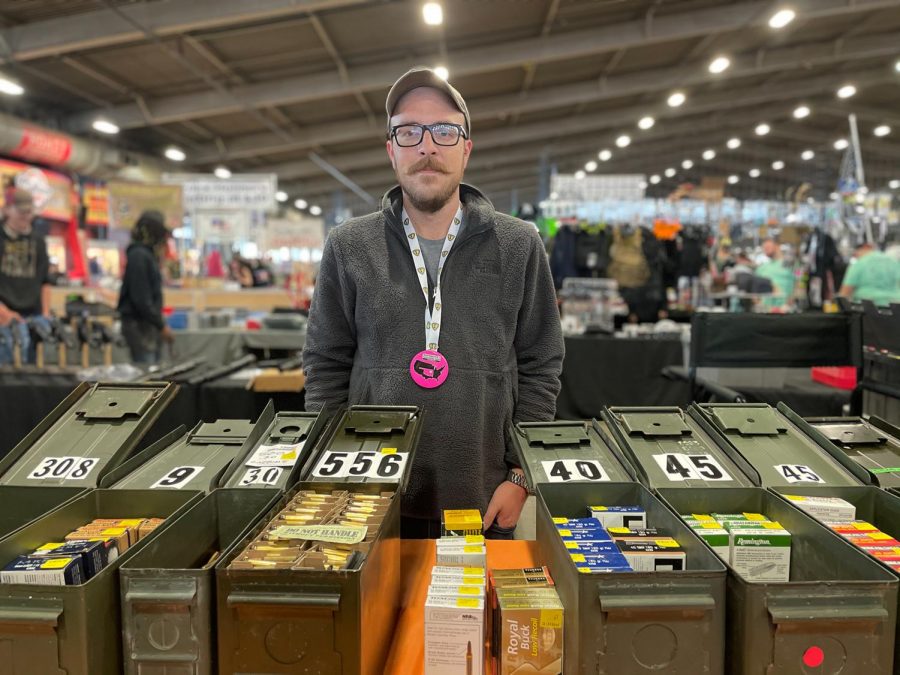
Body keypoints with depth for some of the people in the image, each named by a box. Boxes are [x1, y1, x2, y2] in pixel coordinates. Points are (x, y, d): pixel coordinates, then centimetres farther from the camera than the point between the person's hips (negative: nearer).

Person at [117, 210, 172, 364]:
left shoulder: (148, 254, 16)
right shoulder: (139, 256, -14)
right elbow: (141, 299, -21)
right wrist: (161, 325, -17)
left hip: (149, 324, 10)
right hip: (139, 324, -10)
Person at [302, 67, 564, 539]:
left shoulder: (519, 246, 0)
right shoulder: (347, 248, 1)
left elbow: (540, 368, 2)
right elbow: (326, 369, 4)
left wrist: (520, 474, -3)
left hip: (485, 503, 0)